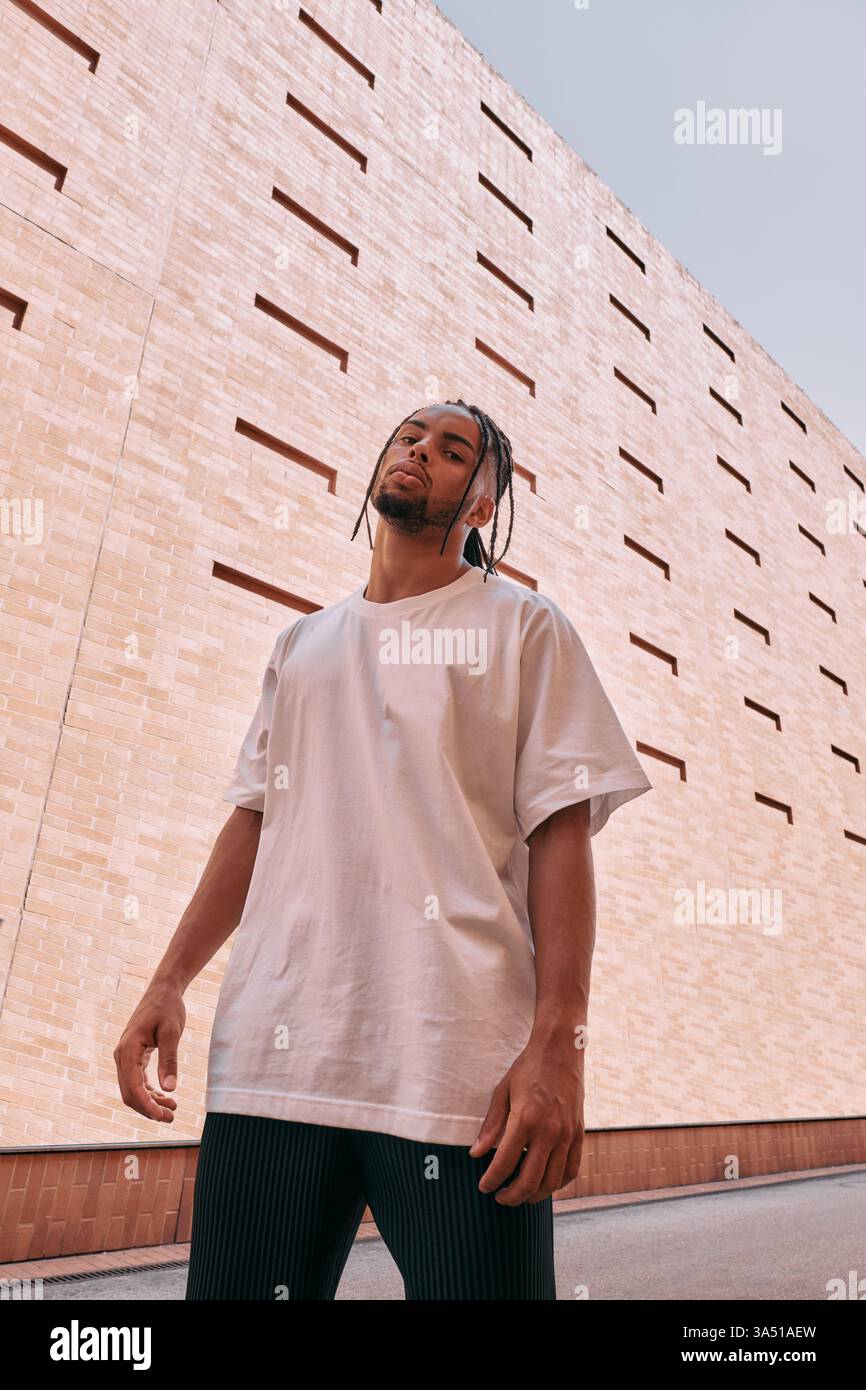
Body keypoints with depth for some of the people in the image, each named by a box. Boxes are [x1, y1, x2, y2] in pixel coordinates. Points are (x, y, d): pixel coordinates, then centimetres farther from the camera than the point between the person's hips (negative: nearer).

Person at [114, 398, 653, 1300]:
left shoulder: (524, 628, 7)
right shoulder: (302, 643, 19)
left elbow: (561, 831, -2)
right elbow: (252, 819, 17)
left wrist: (558, 1042, -12)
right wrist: (168, 982, 8)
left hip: (462, 1069, -3)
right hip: (271, 1057, 4)